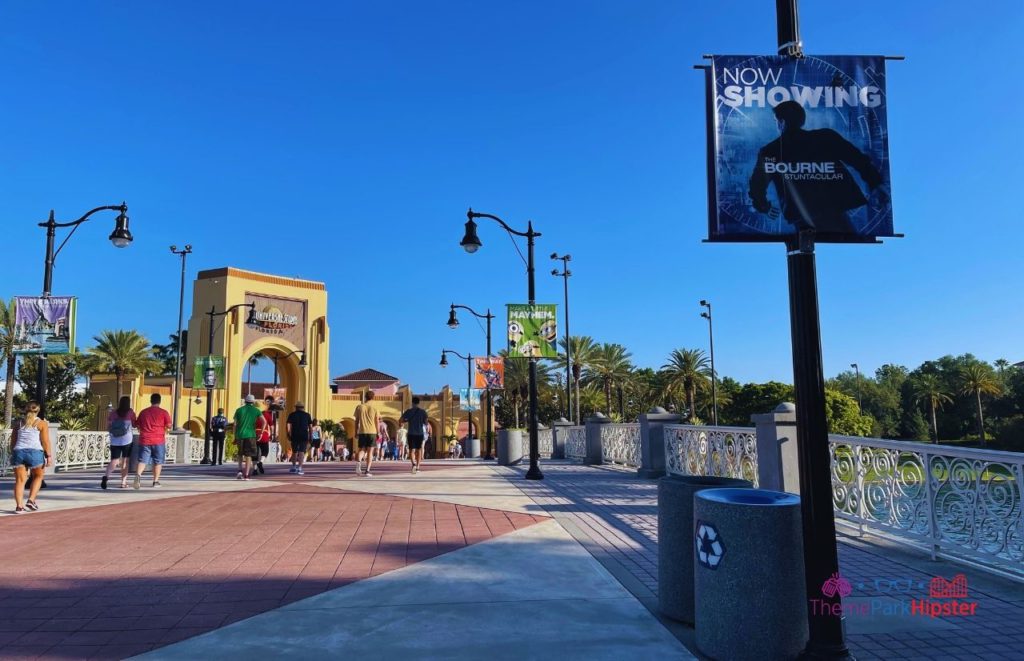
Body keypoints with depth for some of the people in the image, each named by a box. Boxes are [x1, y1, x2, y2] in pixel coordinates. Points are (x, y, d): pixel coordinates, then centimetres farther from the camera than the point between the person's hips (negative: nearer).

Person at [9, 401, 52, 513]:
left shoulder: (18, 423, 15)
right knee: (38, 476, 17)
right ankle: (31, 500, 6)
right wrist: (49, 456, -2)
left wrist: (12, 455, 24)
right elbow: (45, 441, -4)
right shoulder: (42, 423, 3)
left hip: (18, 452, 3)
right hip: (35, 453, -3)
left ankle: (19, 506, -1)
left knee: (20, 480, 6)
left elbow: (13, 441, 16)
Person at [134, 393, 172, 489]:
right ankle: (156, 481, 13)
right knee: (158, 462, 9)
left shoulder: (143, 412, 8)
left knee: (142, 460, 3)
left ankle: (138, 475, -23)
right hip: (158, 441, -2)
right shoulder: (163, 412, -3)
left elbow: (138, 425, 15)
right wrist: (164, 430, 16)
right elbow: (169, 426, -5)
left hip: (144, 440, 2)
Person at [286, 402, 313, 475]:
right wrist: (310, 437, 9)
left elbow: (289, 427, -3)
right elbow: (310, 427, 4)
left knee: (294, 452, 17)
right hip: (304, 436, -1)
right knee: (302, 452, -4)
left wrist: (289, 436, 3)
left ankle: (293, 467, 24)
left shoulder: (292, 415, 5)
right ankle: (299, 469, -13)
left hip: (294, 436, 1)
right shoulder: (307, 415, 7)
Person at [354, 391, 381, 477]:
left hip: (362, 432, 1)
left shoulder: (359, 407, 4)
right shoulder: (374, 408, 0)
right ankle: (367, 471, -1)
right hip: (372, 432, -1)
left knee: (362, 449, 12)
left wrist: (356, 432, 13)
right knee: (370, 451, 4)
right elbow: (377, 421, 1)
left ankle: (359, 462, -17)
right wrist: (378, 433, 9)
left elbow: (356, 421, 6)